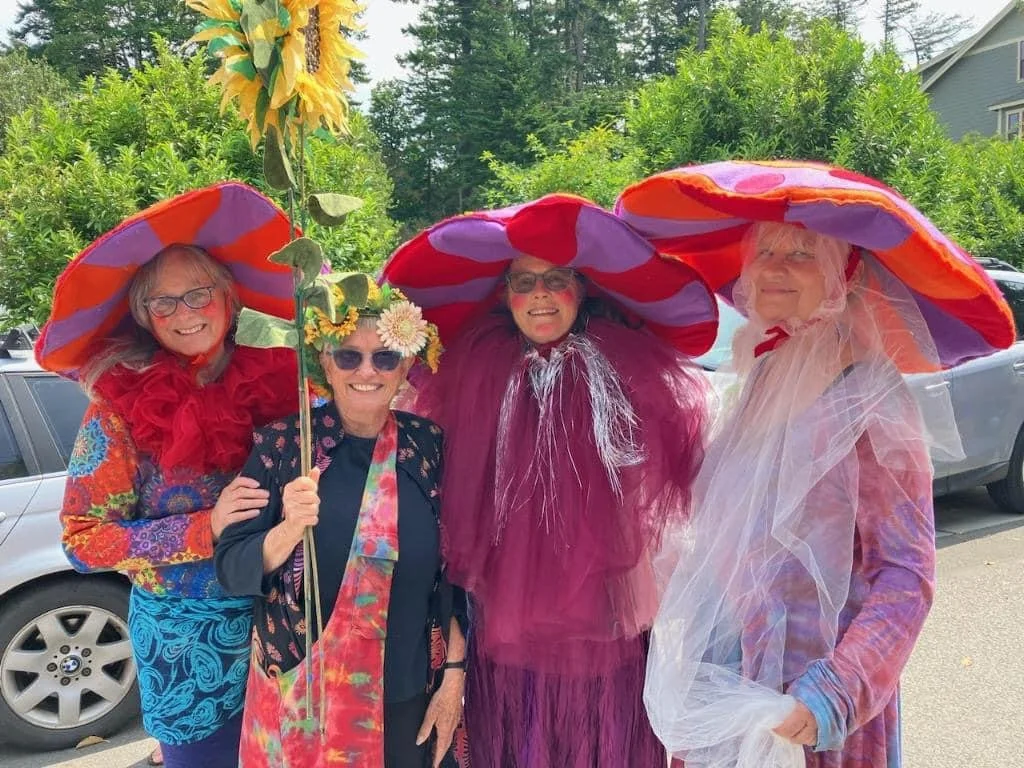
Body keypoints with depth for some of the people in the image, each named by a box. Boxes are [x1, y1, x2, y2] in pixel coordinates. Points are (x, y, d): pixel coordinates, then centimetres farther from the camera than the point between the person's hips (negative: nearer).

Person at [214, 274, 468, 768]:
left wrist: (454, 676, 0)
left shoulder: (429, 446, -5)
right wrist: (287, 530, -26)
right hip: (300, 703, -1)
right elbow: (231, 572, -9)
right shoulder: (281, 445, -9)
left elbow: (455, 577, 1)